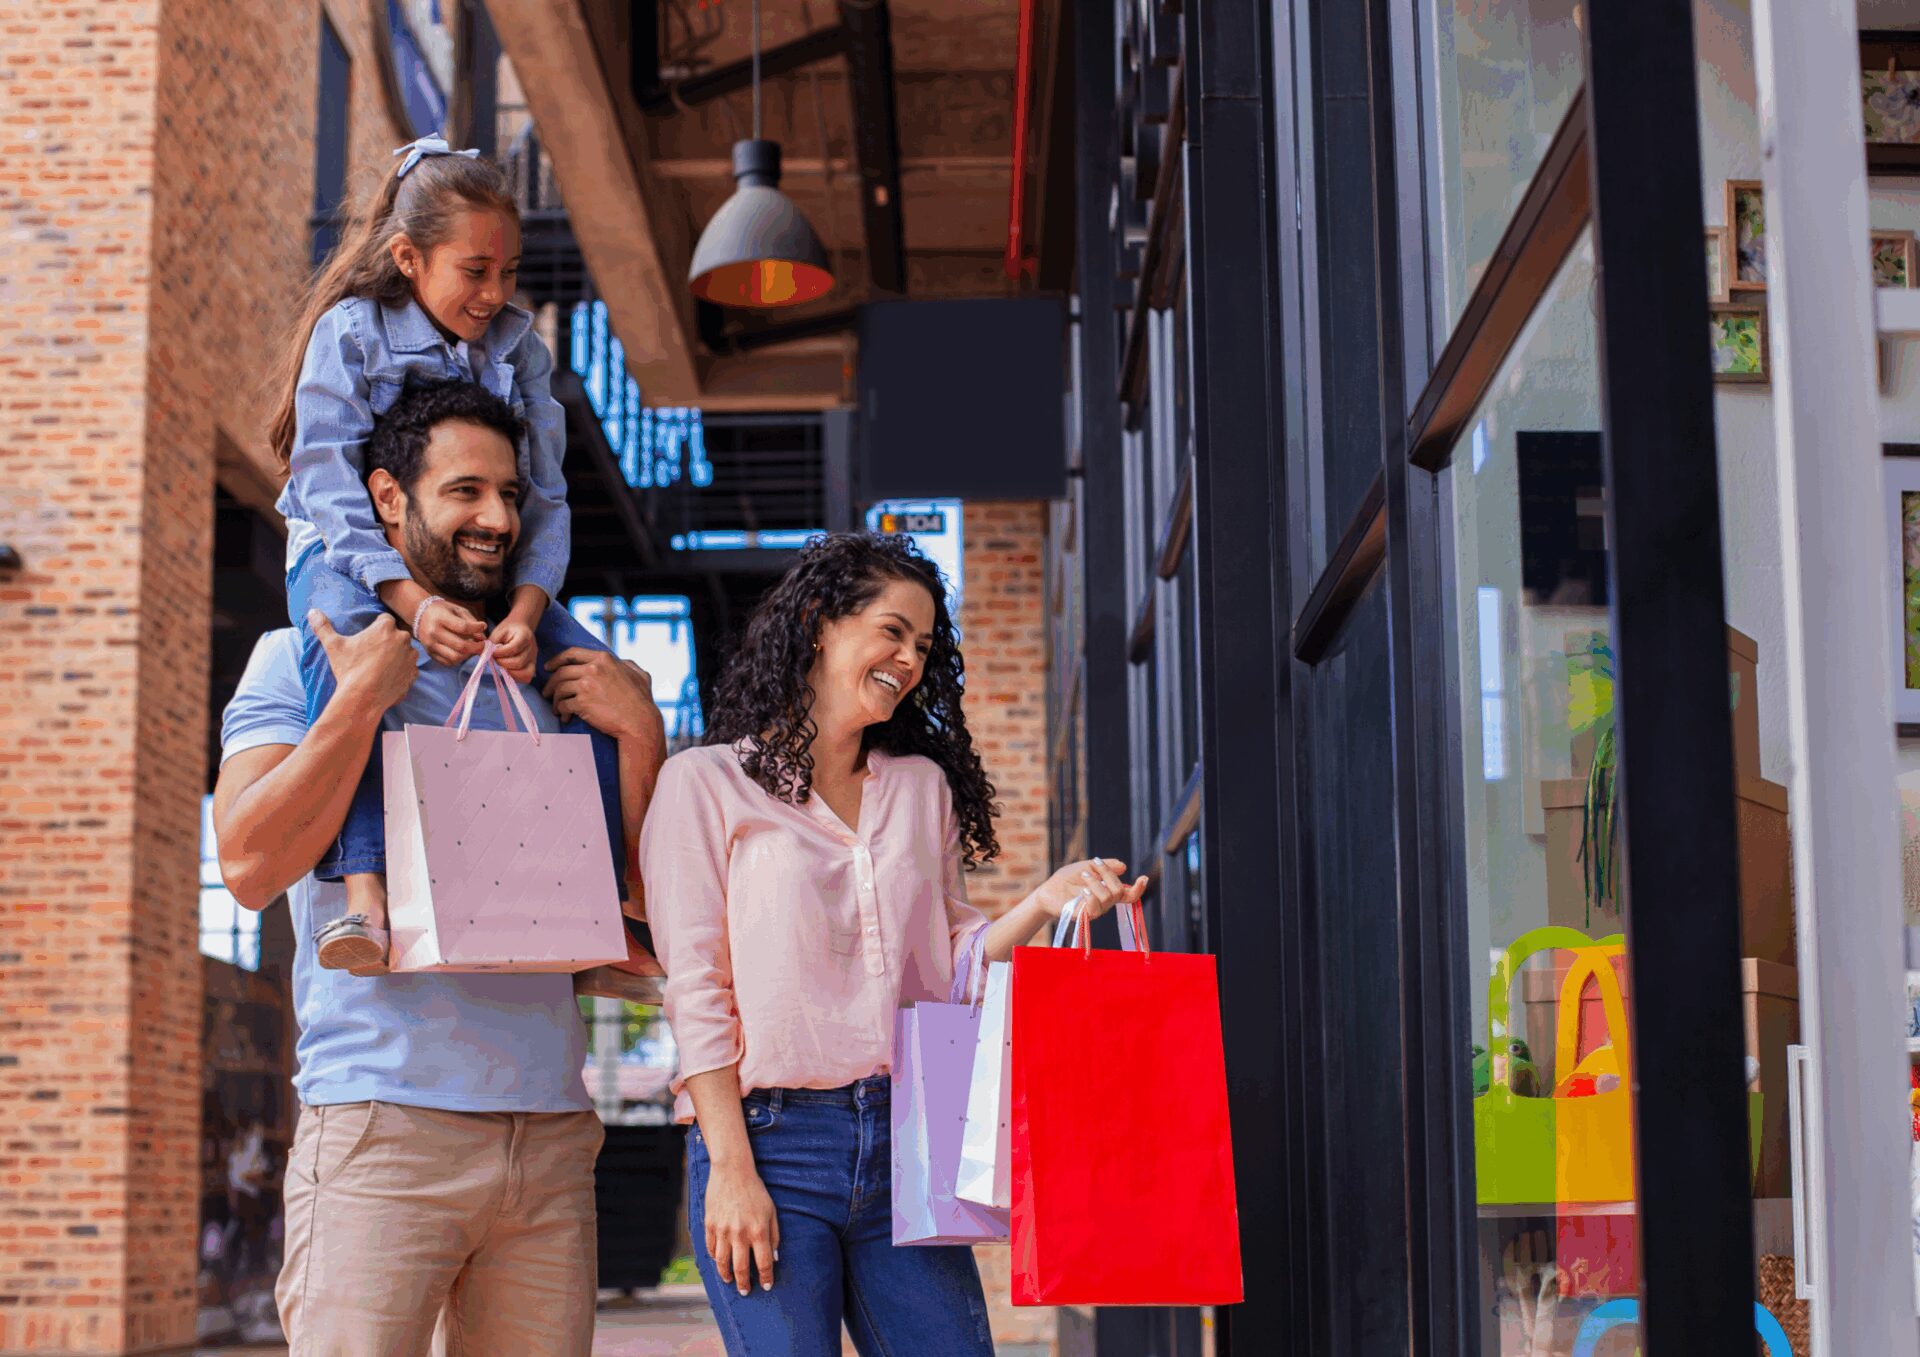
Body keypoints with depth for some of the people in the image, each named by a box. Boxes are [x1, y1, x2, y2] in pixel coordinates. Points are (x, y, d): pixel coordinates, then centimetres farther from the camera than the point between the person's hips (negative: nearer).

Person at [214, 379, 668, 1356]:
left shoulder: (547, 688, 17)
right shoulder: (301, 661, 5)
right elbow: (250, 865, -10)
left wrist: (641, 737, 2)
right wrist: (364, 696, -11)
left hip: (548, 1123, 4)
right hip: (382, 1122, -4)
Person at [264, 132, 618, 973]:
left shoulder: (518, 346, 4)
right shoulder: (349, 332, -8)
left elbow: (544, 498, -3)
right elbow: (332, 492, -17)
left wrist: (524, 612, -23)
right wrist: (413, 601, -33)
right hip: (355, 560, -4)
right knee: (348, 643, -39)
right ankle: (364, 889, -47)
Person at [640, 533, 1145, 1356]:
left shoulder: (922, 786, 18)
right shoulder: (707, 781, 2)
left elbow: (951, 966, 15)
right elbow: (696, 989, -4)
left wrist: (1045, 902, -2)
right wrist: (731, 1169, -11)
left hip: (905, 1140, 4)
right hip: (771, 1140, -4)